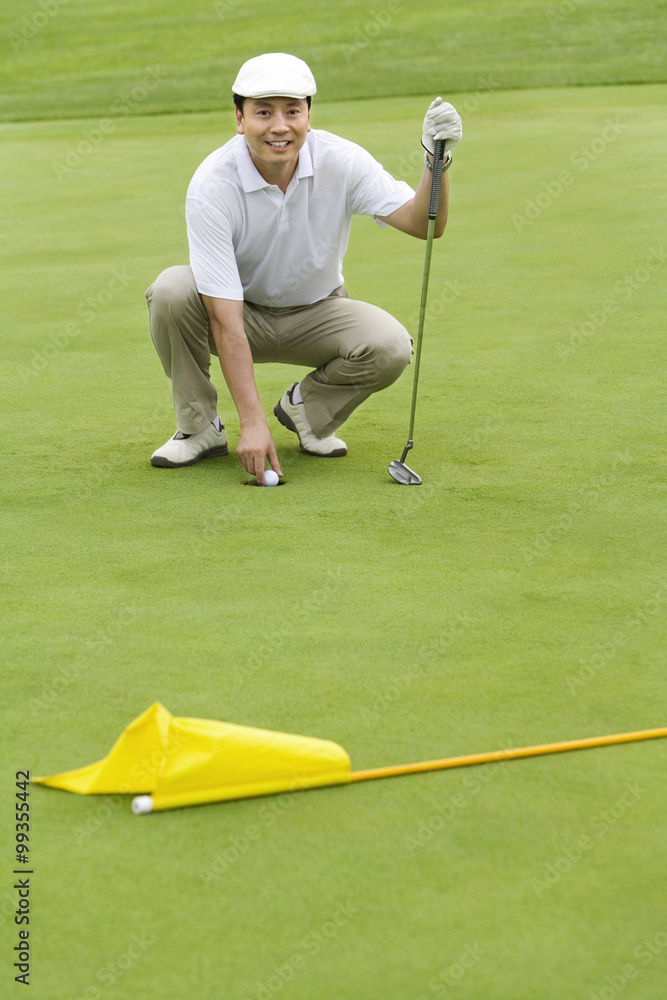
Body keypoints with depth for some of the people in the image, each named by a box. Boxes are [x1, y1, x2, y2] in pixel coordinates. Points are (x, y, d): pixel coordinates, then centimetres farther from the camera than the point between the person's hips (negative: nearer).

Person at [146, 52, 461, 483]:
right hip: (242, 314, -2)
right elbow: (225, 318, -30)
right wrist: (252, 422, -36)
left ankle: (306, 407, 4)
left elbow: (421, 223, -25)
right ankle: (199, 427, -10)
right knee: (171, 290, -33)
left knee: (390, 346, -28)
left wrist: (437, 161, -45)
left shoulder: (340, 160, -19)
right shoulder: (212, 185, -27)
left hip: (316, 313, 2)